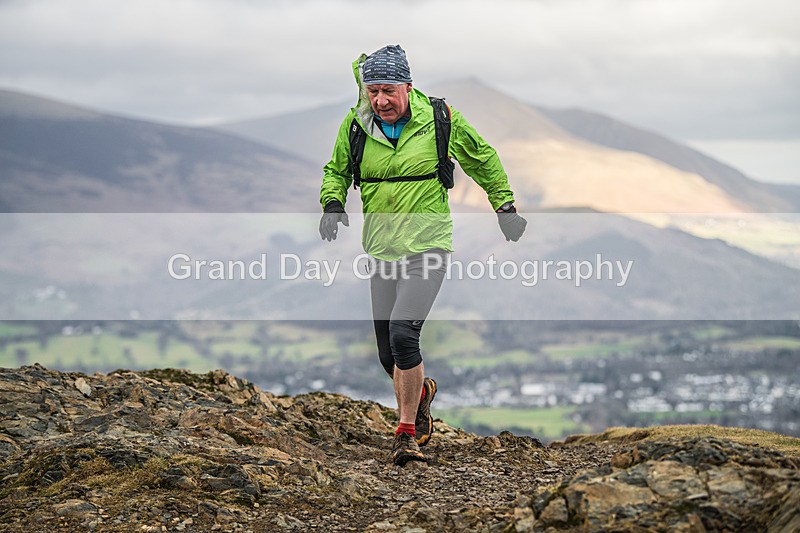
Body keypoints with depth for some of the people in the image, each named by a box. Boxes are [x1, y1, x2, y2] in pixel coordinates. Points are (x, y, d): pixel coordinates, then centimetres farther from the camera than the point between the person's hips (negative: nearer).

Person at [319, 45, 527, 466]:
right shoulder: (354, 125, -1)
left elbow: (482, 159, 9)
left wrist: (505, 207, 13)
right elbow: (336, 170, 16)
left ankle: (406, 432, -10)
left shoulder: (440, 118, -6)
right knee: (388, 356, 8)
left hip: (427, 247, -4)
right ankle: (421, 392, 42)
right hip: (381, 253, 4)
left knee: (402, 334, -22)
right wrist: (333, 202, -4)